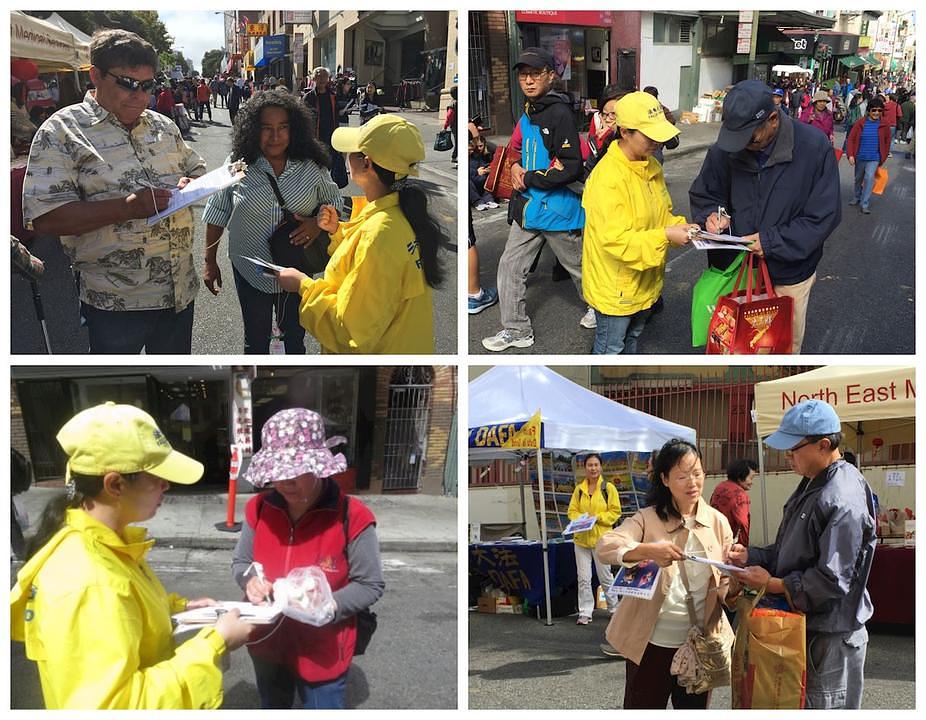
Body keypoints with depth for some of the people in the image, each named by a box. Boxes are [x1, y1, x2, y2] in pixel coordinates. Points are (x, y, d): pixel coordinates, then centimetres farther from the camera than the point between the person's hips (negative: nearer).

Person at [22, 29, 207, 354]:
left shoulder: (164, 126, 9)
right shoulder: (63, 131, -9)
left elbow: (197, 170, 21)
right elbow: (43, 217, -17)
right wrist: (128, 207, -26)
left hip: (180, 288, 5)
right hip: (115, 302, -5)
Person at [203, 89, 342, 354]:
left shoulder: (312, 166, -9)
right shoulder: (237, 164, -11)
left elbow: (333, 202, 4)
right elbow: (218, 214, -2)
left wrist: (318, 223, -17)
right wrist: (210, 261, 0)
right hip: (251, 272, -1)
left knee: (294, 333, 19)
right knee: (256, 338, 16)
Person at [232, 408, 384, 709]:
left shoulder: (351, 517, -21)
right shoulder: (259, 508, -8)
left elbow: (371, 585, -14)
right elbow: (240, 562, 6)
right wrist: (250, 581, -18)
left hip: (322, 652, -4)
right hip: (267, 645, 4)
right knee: (271, 708, 27)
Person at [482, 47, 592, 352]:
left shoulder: (560, 113, -19)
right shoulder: (528, 114, 9)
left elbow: (572, 168, -24)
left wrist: (528, 179, -16)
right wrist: (516, 167, 3)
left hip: (558, 208, -8)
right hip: (528, 205, 8)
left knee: (577, 265, 13)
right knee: (510, 266, 5)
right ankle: (516, 329, 15)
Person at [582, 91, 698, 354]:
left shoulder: (651, 166, 2)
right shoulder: (608, 177, -27)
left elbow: (660, 215, 12)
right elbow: (614, 239, -29)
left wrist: (680, 226, -9)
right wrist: (665, 236, -31)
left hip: (643, 281, 8)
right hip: (615, 285, -8)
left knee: (632, 337, 26)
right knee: (610, 348, 7)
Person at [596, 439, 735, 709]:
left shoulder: (718, 522, 1)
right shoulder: (647, 519, -6)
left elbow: (727, 581, 6)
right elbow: (604, 547, -22)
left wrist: (733, 587, -18)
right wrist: (648, 550, -39)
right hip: (651, 643, -2)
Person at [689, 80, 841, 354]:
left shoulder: (814, 147, -18)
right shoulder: (724, 149, -9)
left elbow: (824, 215, -15)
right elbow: (702, 194, 8)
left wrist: (772, 241, -23)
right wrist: (711, 214, -16)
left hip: (788, 274, -2)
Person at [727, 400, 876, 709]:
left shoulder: (843, 500, -23)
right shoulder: (810, 485, 9)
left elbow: (832, 579, -26)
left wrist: (772, 584, -19)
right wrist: (752, 556, 3)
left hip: (830, 637, -10)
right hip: (804, 625, 10)